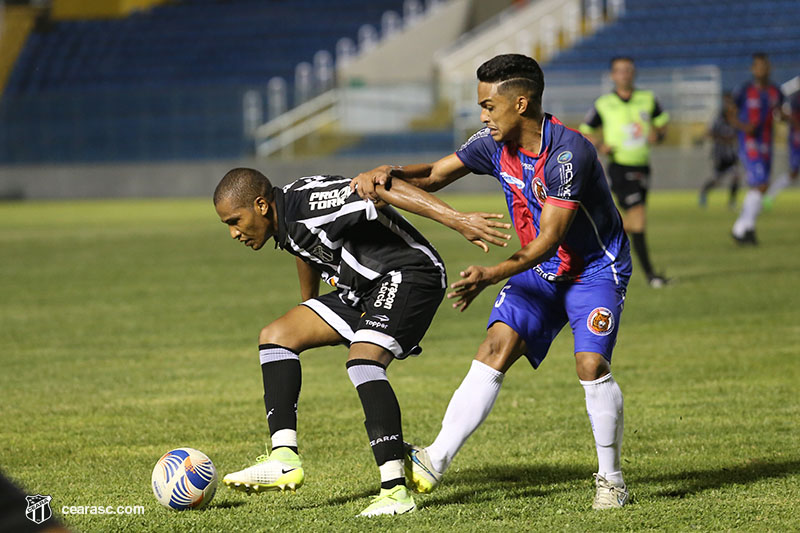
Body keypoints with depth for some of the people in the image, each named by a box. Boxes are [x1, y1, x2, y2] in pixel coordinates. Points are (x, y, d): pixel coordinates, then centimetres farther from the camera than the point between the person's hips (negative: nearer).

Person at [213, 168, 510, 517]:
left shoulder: (308, 201, -24)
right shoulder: (284, 226, 6)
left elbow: (384, 190, -32)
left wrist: (457, 220, -40)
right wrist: (308, 307, 44)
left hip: (409, 277, -10)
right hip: (364, 292, 10)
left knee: (362, 361, -30)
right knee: (275, 337, 3)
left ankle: (396, 491, -30)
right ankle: (284, 461, -6)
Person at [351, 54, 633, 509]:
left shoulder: (568, 152, -28)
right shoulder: (496, 145, -6)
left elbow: (549, 239, -30)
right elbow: (434, 176, 5)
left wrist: (490, 276, -38)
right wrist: (387, 174, -16)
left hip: (596, 268, -6)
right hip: (540, 269, 6)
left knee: (591, 364, -21)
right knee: (496, 346, -11)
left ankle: (612, 479, -2)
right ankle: (435, 462, -17)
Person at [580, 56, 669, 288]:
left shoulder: (648, 99, 5)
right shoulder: (603, 104, -3)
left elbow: (662, 121, 18)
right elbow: (585, 131, 8)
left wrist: (658, 134, -4)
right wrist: (600, 145, -11)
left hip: (642, 168, 5)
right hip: (619, 167, -5)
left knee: (632, 222, 10)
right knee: (639, 219, -13)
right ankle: (649, 273, -8)